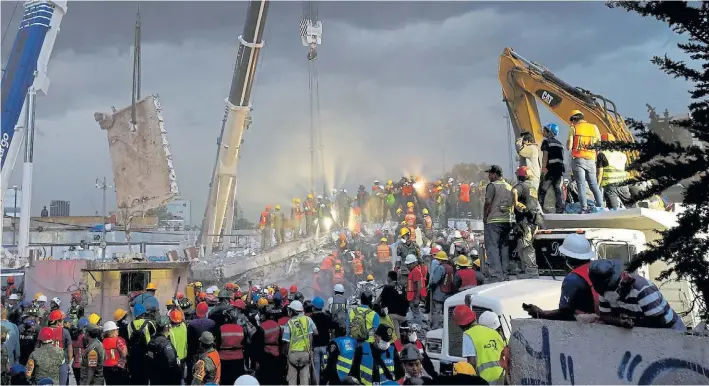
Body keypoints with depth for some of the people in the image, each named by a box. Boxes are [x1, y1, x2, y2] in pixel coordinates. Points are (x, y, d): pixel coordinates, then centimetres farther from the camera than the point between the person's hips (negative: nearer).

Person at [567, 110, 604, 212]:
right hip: (591, 160, 3)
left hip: (578, 159, -3)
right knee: (594, 185, 10)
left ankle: (584, 209, -13)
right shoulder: (594, 127, 11)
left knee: (581, 185, -5)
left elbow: (569, 147, -4)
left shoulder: (573, 128, 0)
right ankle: (600, 207, 3)